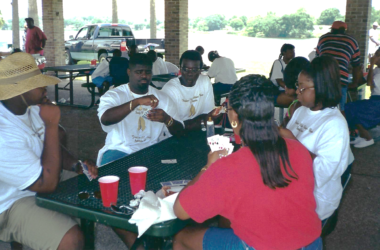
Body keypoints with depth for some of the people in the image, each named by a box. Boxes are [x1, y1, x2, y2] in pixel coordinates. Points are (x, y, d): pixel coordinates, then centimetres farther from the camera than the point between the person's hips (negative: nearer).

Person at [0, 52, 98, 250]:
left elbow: (52, 148, 11)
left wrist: (76, 165, -10)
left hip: (41, 177, 9)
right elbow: (48, 184, -30)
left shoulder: (31, 108, -4)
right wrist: (52, 124, -30)